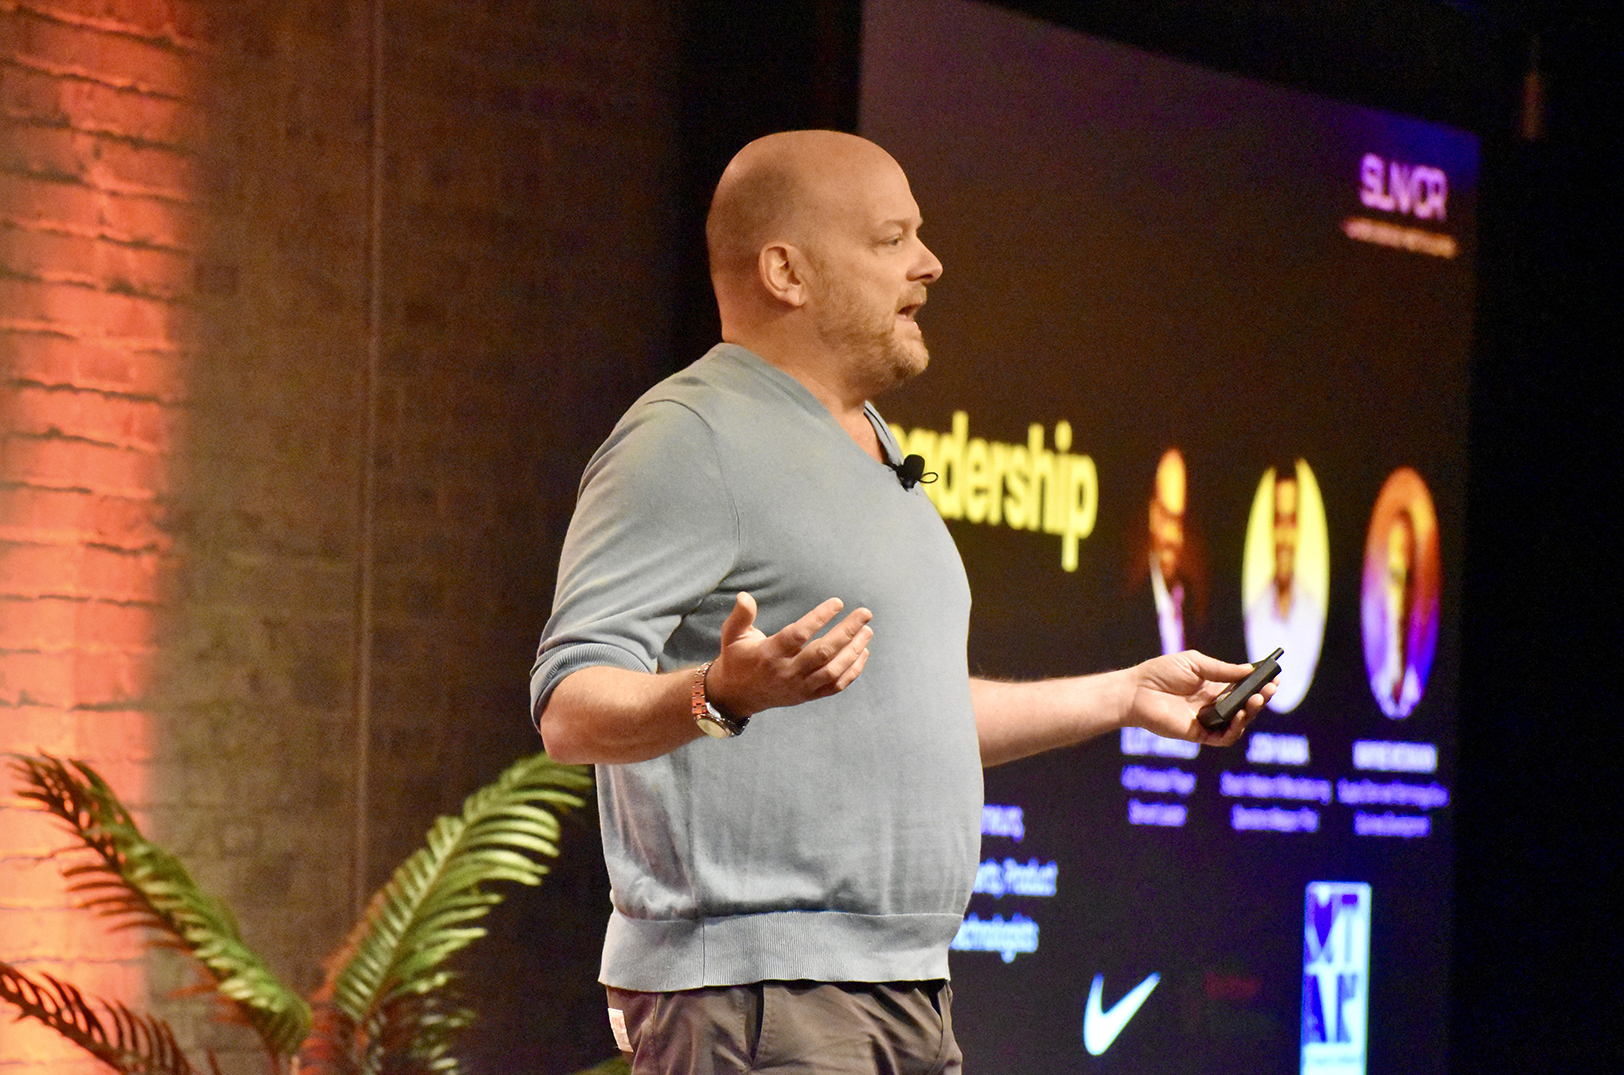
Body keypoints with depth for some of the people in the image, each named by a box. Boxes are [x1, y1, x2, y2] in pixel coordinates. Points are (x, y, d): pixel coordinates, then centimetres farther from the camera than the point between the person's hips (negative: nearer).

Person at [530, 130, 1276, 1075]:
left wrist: (1126, 695, 29)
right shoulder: (688, 441, -10)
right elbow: (571, 709, -17)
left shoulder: (867, 448, 22)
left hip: (908, 991, 10)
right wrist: (720, 695, -36)